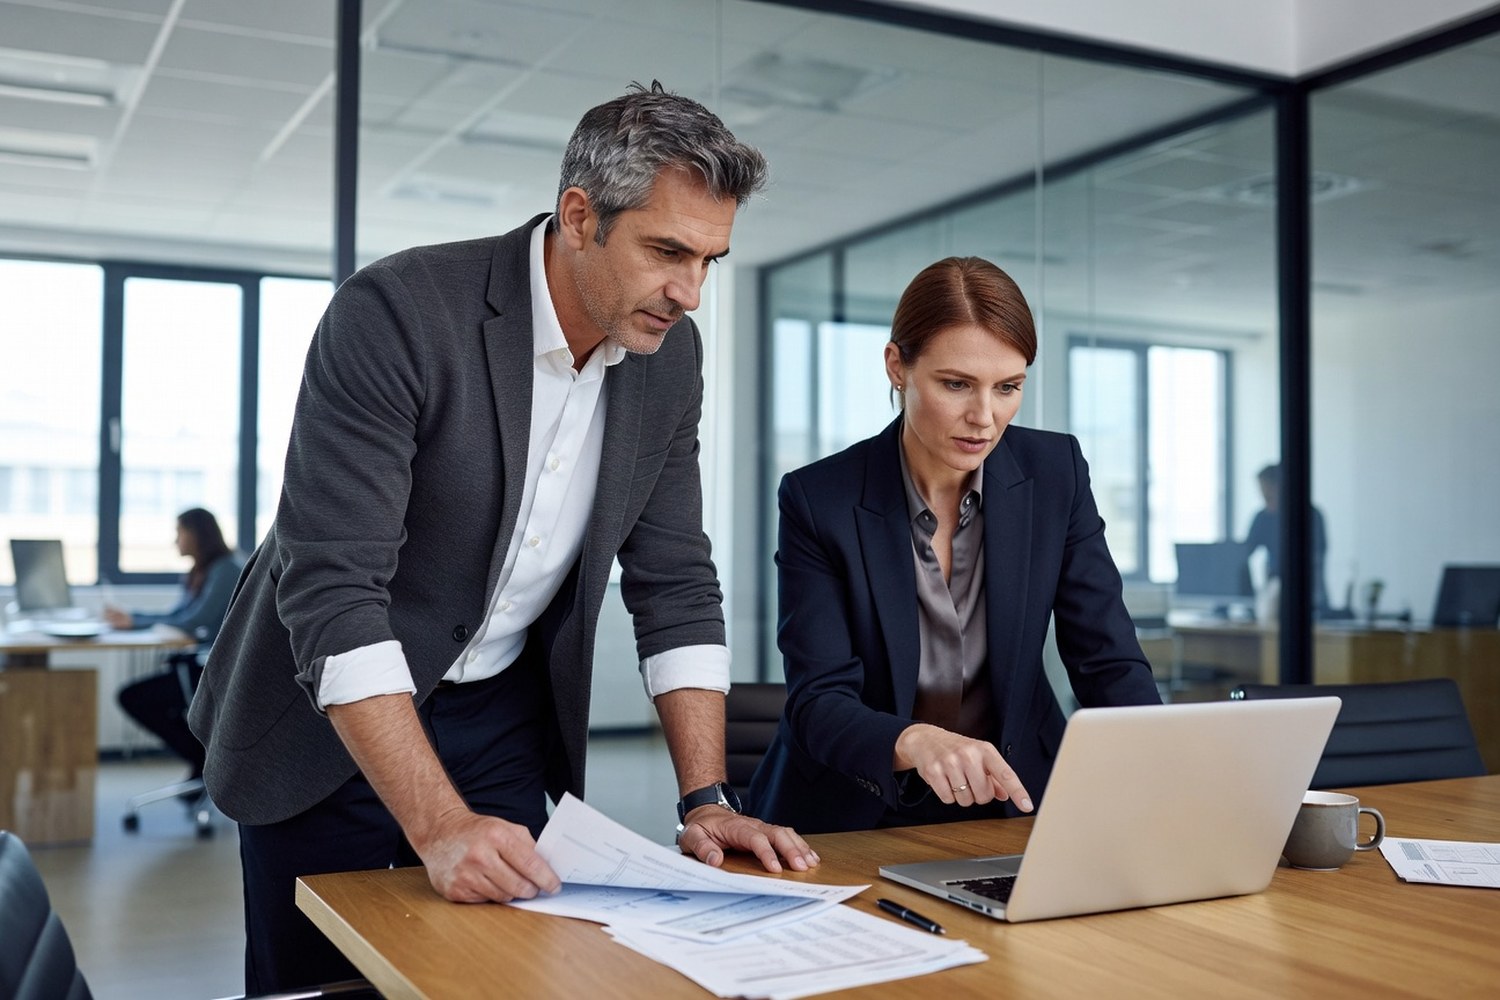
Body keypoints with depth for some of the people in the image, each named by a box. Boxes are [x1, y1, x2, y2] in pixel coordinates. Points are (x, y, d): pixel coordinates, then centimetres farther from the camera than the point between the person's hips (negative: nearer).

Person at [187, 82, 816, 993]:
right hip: (333, 718, -4)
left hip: (504, 718, 5)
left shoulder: (672, 355, -5)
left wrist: (706, 799, -8)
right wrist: (439, 825, -34)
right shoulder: (396, 314, -24)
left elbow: (675, 585, -1)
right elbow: (331, 591, -28)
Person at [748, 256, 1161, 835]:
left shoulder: (1055, 473, -4)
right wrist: (914, 742, -39)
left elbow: (1109, 663, -4)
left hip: (1012, 804, 2)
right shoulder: (818, 500, -13)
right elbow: (817, 702, -18)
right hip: (852, 820, -2)